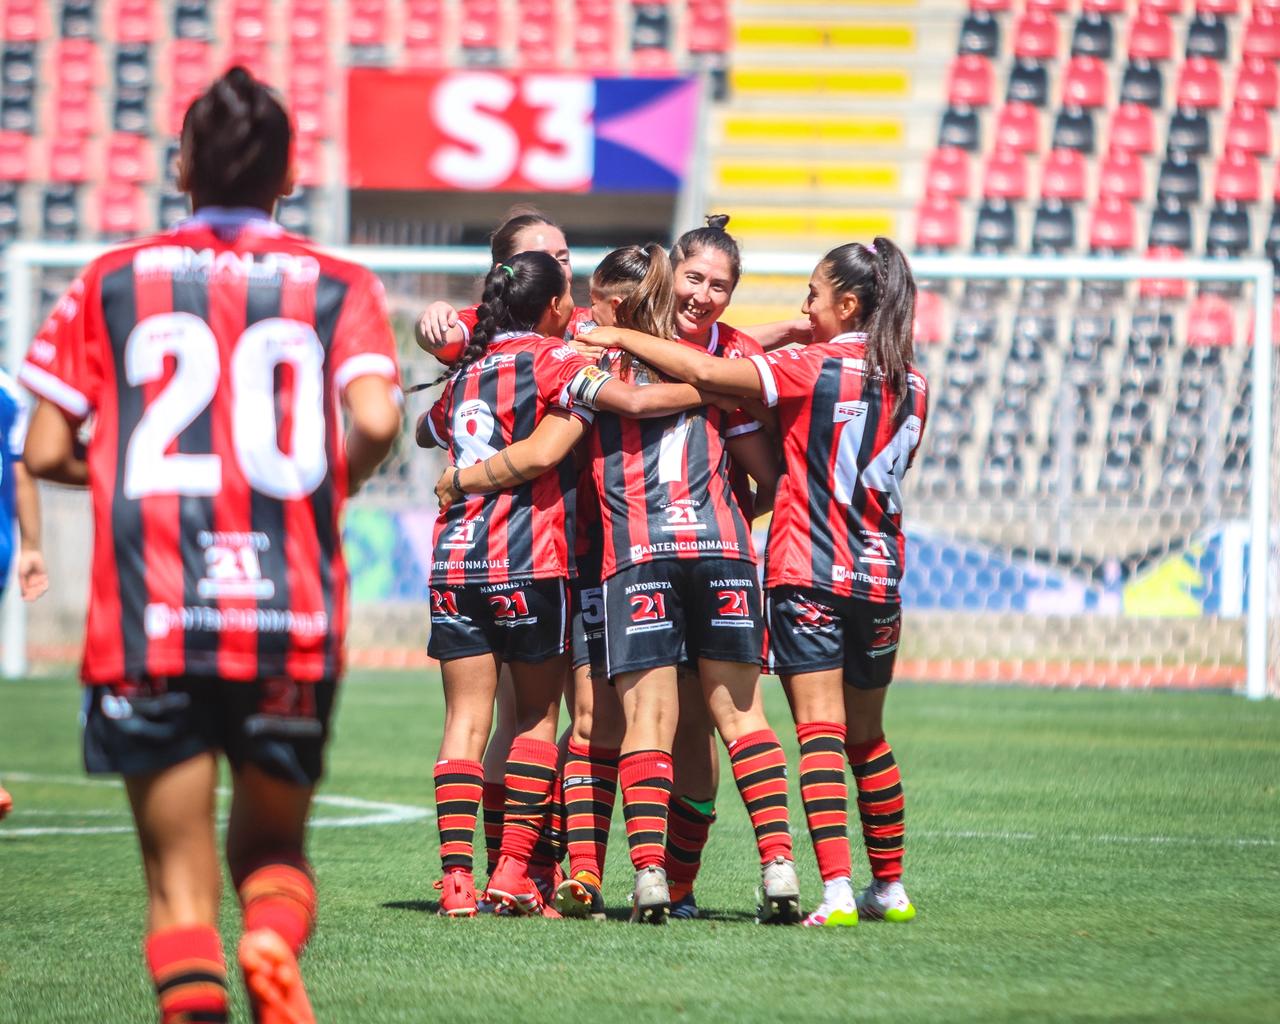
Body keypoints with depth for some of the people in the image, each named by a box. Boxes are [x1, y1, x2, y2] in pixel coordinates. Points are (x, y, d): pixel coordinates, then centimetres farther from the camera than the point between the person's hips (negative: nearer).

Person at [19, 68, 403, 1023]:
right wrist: (330, 485, 11)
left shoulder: (112, 281, 9)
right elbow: (375, 420, -10)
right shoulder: (339, 285, 7)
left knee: (179, 872, 6)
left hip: (148, 621, 0)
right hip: (292, 619, 1)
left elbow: (44, 452, 5)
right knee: (272, 845, 17)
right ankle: (273, 941, -15)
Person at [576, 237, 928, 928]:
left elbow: (706, 372, -13)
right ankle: (889, 887, 23)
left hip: (807, 569, -6)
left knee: (820, 728, -9)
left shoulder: (816, 368, -9)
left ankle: (837, 889, -19)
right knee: (866, 736, 17)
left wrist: (620, 338, -3)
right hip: (879, 576, 6)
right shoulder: (911, 385, 8)